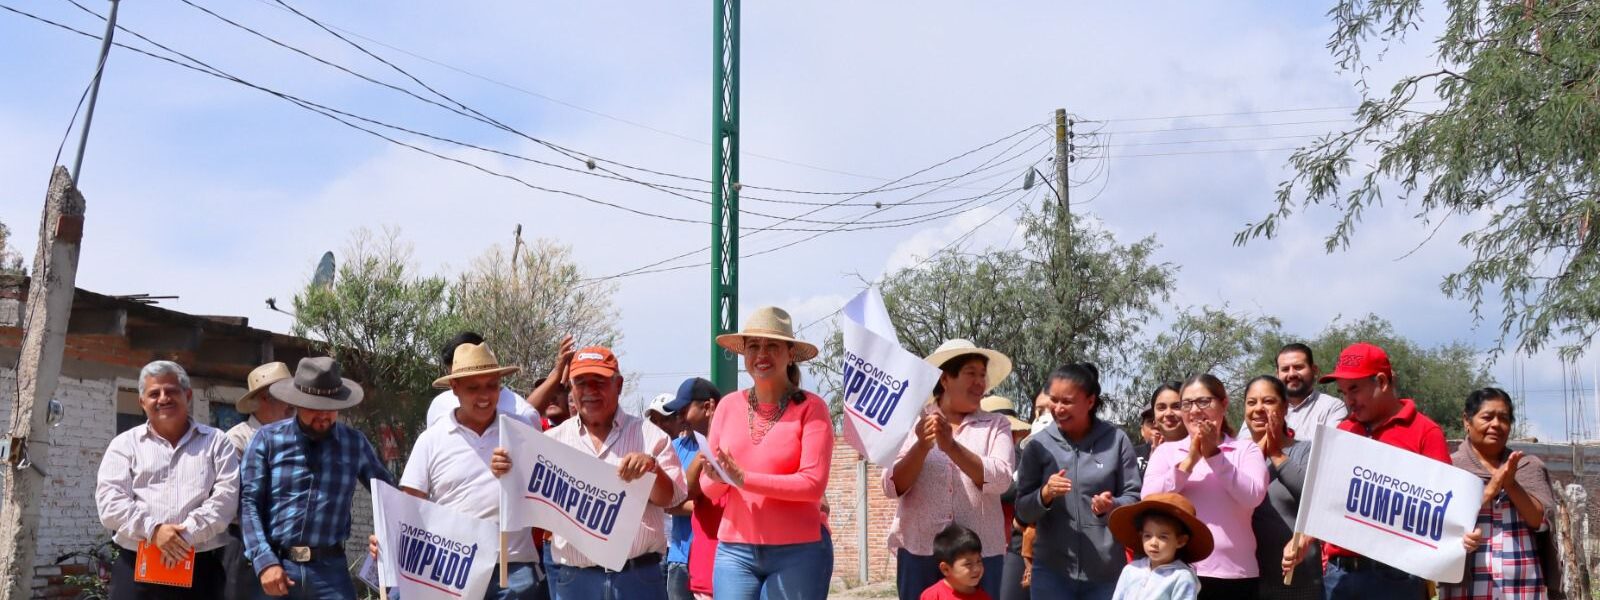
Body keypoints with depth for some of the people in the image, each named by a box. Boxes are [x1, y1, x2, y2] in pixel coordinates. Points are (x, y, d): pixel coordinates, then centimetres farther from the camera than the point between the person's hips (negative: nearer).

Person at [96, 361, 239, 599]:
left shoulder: (216, 442, 12)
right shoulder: (125, 444, 13)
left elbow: (226, 495, -1)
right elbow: (110, 501, 1)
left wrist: (187, 534, -15)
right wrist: (153, 529, -14)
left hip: (201, 568, 0)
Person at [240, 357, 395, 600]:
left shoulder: (355, 443, 8)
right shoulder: (268, 440, 2)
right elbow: (249, 503, -3)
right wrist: (265, 561, -13)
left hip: (330, 569, 1)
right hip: (274, 565, -1)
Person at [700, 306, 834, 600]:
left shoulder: (810, 407, -4)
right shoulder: (729, 406, 6)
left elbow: (813, 483, -14)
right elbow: (708, 487, 9)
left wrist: (743, 478, -19)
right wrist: (717, 478, -14)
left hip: (798, 551, -3)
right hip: (734, 550, 3)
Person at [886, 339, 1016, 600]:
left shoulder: (996, 425, 7)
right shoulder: (913, 422, 6)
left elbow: (1000, 479, -8)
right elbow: (892, 487, -1)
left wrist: (951, 446, -19)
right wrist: (922, 446, -17)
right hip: (918, 550, 0)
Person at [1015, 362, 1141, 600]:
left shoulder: (1116, 440, -1)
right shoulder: (1038, 445, 2)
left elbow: (1134, 498, 2)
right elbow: (1022, 511, 3)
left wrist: (1112, 506, -19)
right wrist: (1044, 495, -17)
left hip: (1106, 571, 0)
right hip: (1052, 570, 0)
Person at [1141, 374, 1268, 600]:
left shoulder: (1246, 449, 8)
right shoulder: (1166, 451, 11)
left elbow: (1253, 495, -8)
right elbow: (1149, 498, -3)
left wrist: (1214, 455, -13)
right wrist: (1190, 461, -11)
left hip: (1234, 573, -1)